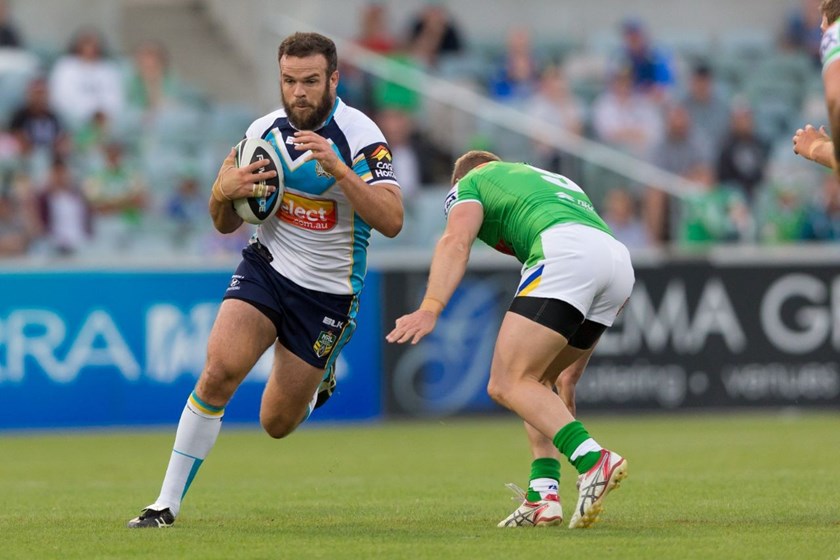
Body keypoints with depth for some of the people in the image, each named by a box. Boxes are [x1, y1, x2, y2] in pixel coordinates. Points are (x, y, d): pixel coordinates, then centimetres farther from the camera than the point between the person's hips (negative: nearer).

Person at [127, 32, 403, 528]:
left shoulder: (359, 135, -16)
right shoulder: (264, 131, -2)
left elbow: (392, 220, -27)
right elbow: (225, 223, 7)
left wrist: (338, 169, -39)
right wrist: (225, 191, -17)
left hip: (327, 294, -2)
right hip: (266, 269, 2)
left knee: (277, 423, 4)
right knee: (220, 370, -23)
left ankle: (319, 380, 41)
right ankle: (168, 503, -15)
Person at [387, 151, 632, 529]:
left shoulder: (471, 182, 23)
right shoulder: (555, 182, 41)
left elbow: (456, 242, -2)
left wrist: (430, 309, -16)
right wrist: (572, 369, 42)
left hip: (565, 253, -7)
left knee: (509, 384, -9)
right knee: (537, 381, 21)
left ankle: (594, 461, -29)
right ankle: (543, 497, 7)